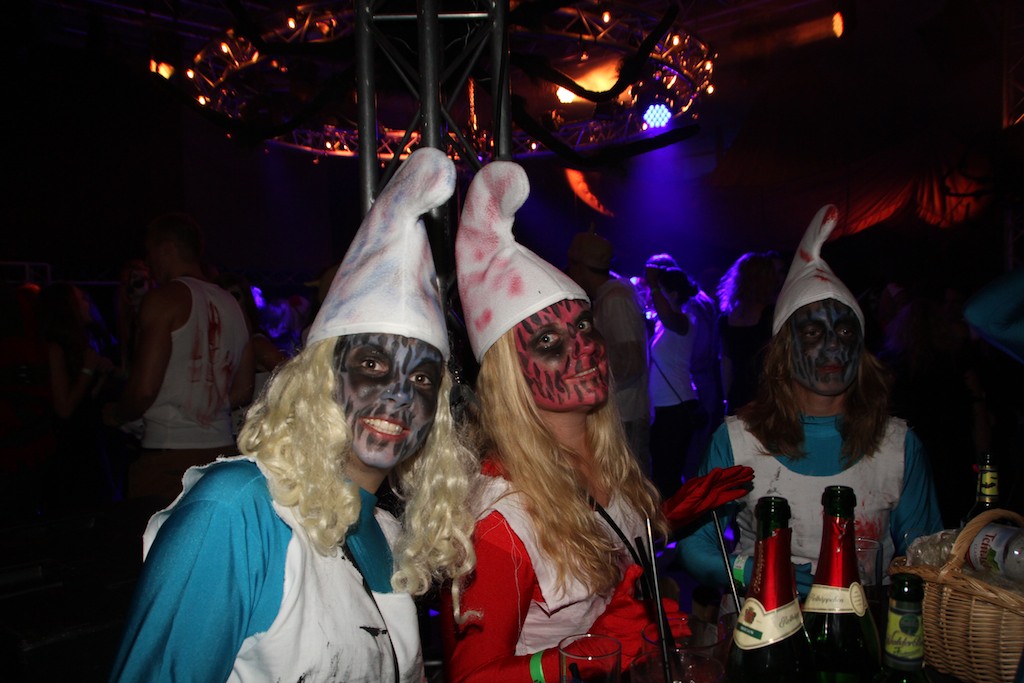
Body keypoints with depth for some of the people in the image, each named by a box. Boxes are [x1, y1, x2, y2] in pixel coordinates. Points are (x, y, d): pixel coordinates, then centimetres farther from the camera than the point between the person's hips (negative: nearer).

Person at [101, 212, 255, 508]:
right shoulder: (232, 305, 12)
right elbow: (243, 392, 15)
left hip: (168, 456, -6)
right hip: (223, 453, 6)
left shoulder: (164, 298, -6)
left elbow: (144, 389, -11)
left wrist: (114, 414, 8)